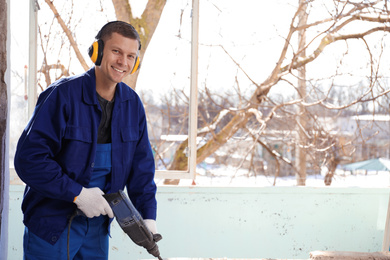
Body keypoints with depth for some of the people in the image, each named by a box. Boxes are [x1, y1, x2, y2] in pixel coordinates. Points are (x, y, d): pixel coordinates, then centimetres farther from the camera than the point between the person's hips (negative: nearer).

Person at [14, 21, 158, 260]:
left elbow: (141, 166, 6)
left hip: (98, 225, 6)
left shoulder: (133, 104, 2)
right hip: (51, 224, -5)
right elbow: (29, 158, -20)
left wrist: (148, 216, -5)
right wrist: (77, 193, -22)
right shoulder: (63, 95, -16)